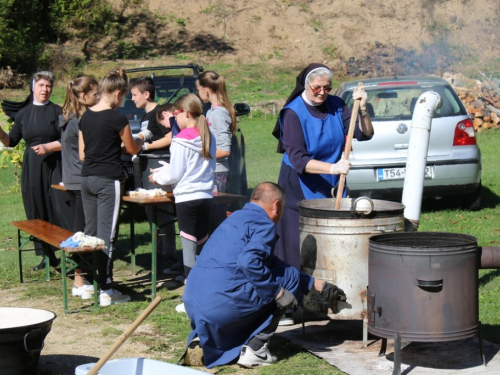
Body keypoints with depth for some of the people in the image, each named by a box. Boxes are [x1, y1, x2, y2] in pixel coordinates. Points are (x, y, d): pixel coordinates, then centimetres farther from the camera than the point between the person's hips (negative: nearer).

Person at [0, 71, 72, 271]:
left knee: (61, 208, -11)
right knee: (37, 212, 6)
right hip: (31, 168, 4)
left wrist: (48, 147, -18)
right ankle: (47, 256, 14)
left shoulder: (57, 111, 0)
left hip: (55, 166, -4)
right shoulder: (23, 114, 11)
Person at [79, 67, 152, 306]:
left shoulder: (86, 117, 8)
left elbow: (82, 154, 13)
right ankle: (106, 291, -1)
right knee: (107, 235, -4)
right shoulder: (117, 119, -12)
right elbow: (132, 149, 2)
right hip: (108, 180, -7)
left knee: (90, 232, 15)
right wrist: (142, 137, 22)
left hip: (87, 178, 7)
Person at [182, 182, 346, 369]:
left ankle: (200, 339, 15)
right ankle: (255, 348, 2)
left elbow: (274, 264, 32)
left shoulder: (238, 217, 25)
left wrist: (317, 285, 34)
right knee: (289, 276, 6)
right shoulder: (264, 224, -3)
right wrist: (278, 292, -12)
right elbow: (249, 262, -24)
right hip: (221, 303, -8)